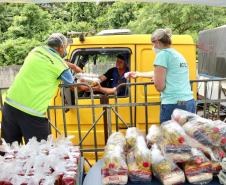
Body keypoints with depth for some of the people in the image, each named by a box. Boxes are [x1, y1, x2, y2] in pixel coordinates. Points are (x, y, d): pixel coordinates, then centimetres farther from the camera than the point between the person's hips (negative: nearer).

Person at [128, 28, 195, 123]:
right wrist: (139, 74, 41)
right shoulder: (178, 55, 18)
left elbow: (159, 86, -11)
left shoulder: (163, 54, -6)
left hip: (173, 106, -8)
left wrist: (154, 79, 10)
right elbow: (161, 73, 32)